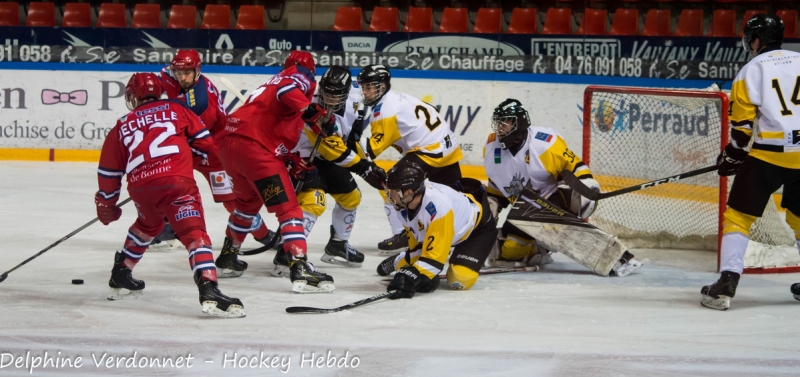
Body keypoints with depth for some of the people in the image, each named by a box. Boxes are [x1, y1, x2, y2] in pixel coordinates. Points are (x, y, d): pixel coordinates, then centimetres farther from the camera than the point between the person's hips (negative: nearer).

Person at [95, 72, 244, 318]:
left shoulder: (122, 126, 23)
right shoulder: (175, 109, 19)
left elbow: (109, 172, 24)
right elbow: (203, 141, 16)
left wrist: (106, 205, 38)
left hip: (140, 188, 4)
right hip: (176, 181, -4)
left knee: (148, 224, 34)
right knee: (194, 233, -12)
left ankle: (120, 276, 40)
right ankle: (208, 290, -32)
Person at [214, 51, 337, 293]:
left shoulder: (274, 82, 34)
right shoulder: (301, 75, 9)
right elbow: (287, 91, -17)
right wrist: (315, 112, -23)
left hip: (229, 141, 9)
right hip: (253, 146, -9)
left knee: (249, 200, 33)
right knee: (288, 207, -9)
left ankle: (228, 255, 43)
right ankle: (299, 268, -21)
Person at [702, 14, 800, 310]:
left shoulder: (752, 70, 0)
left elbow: (741, 124, -1)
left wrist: (732, 156, 12)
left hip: (769, 154, -4)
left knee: (738, 215, 4)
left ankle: (727, 284, -8)